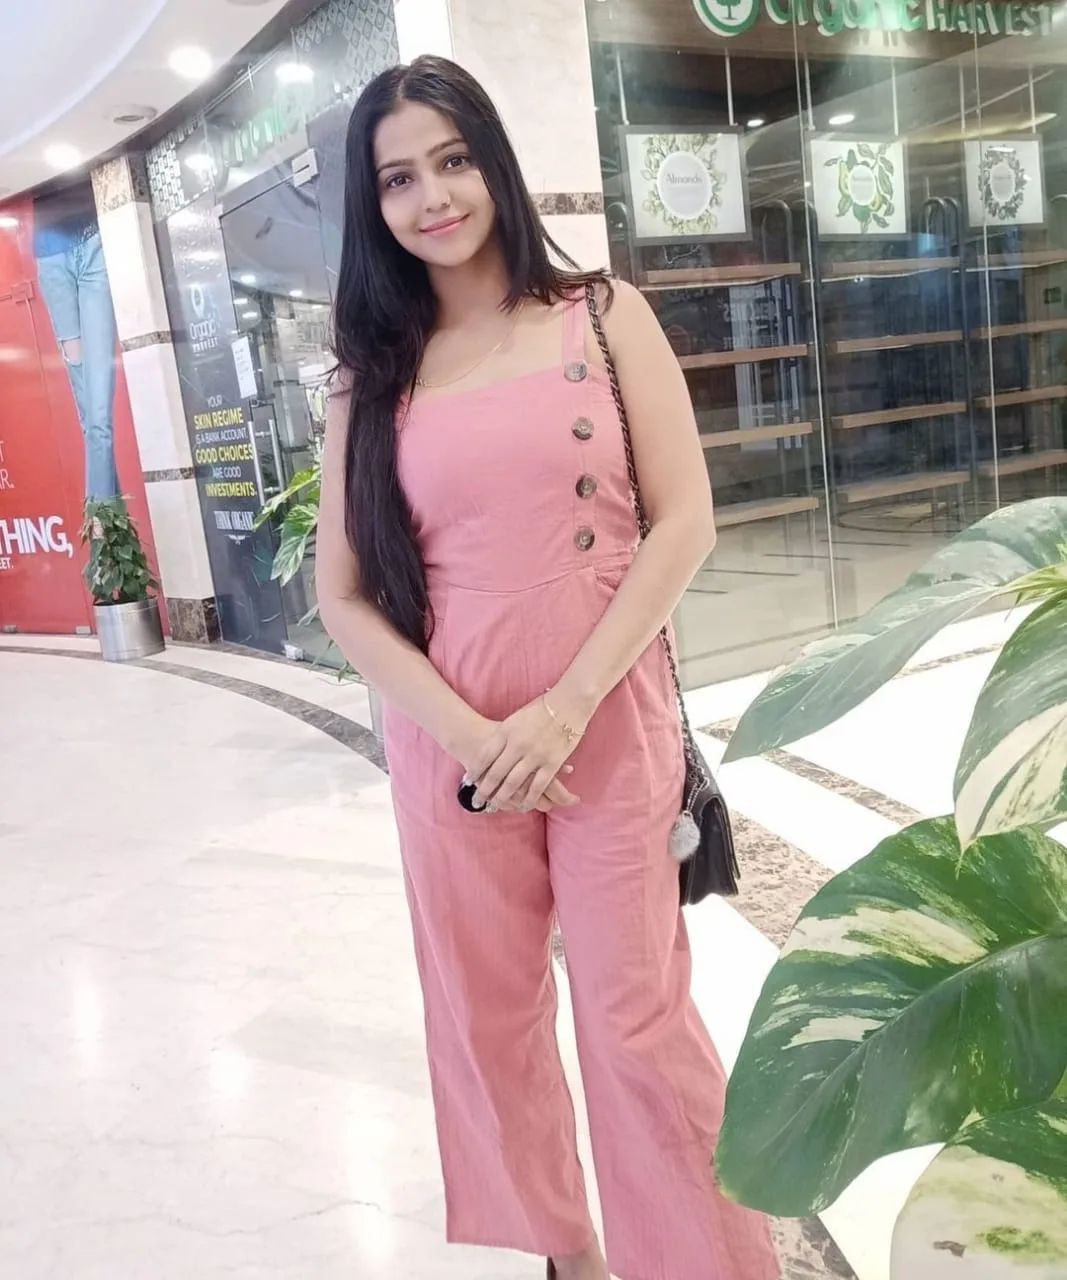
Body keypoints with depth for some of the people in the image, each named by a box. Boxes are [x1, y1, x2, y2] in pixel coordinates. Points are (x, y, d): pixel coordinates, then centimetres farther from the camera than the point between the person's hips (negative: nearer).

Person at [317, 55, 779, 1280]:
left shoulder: (602, 315, 2)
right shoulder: (372, 375, 5)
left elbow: (684, 522, -5)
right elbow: (343, 596, 1)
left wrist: (566, 706, -13)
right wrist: (465, 734, -12)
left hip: (610, 724, -2)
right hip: (449, 743, 2)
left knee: (637, 1014, 4)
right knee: (487, 1014, 14)